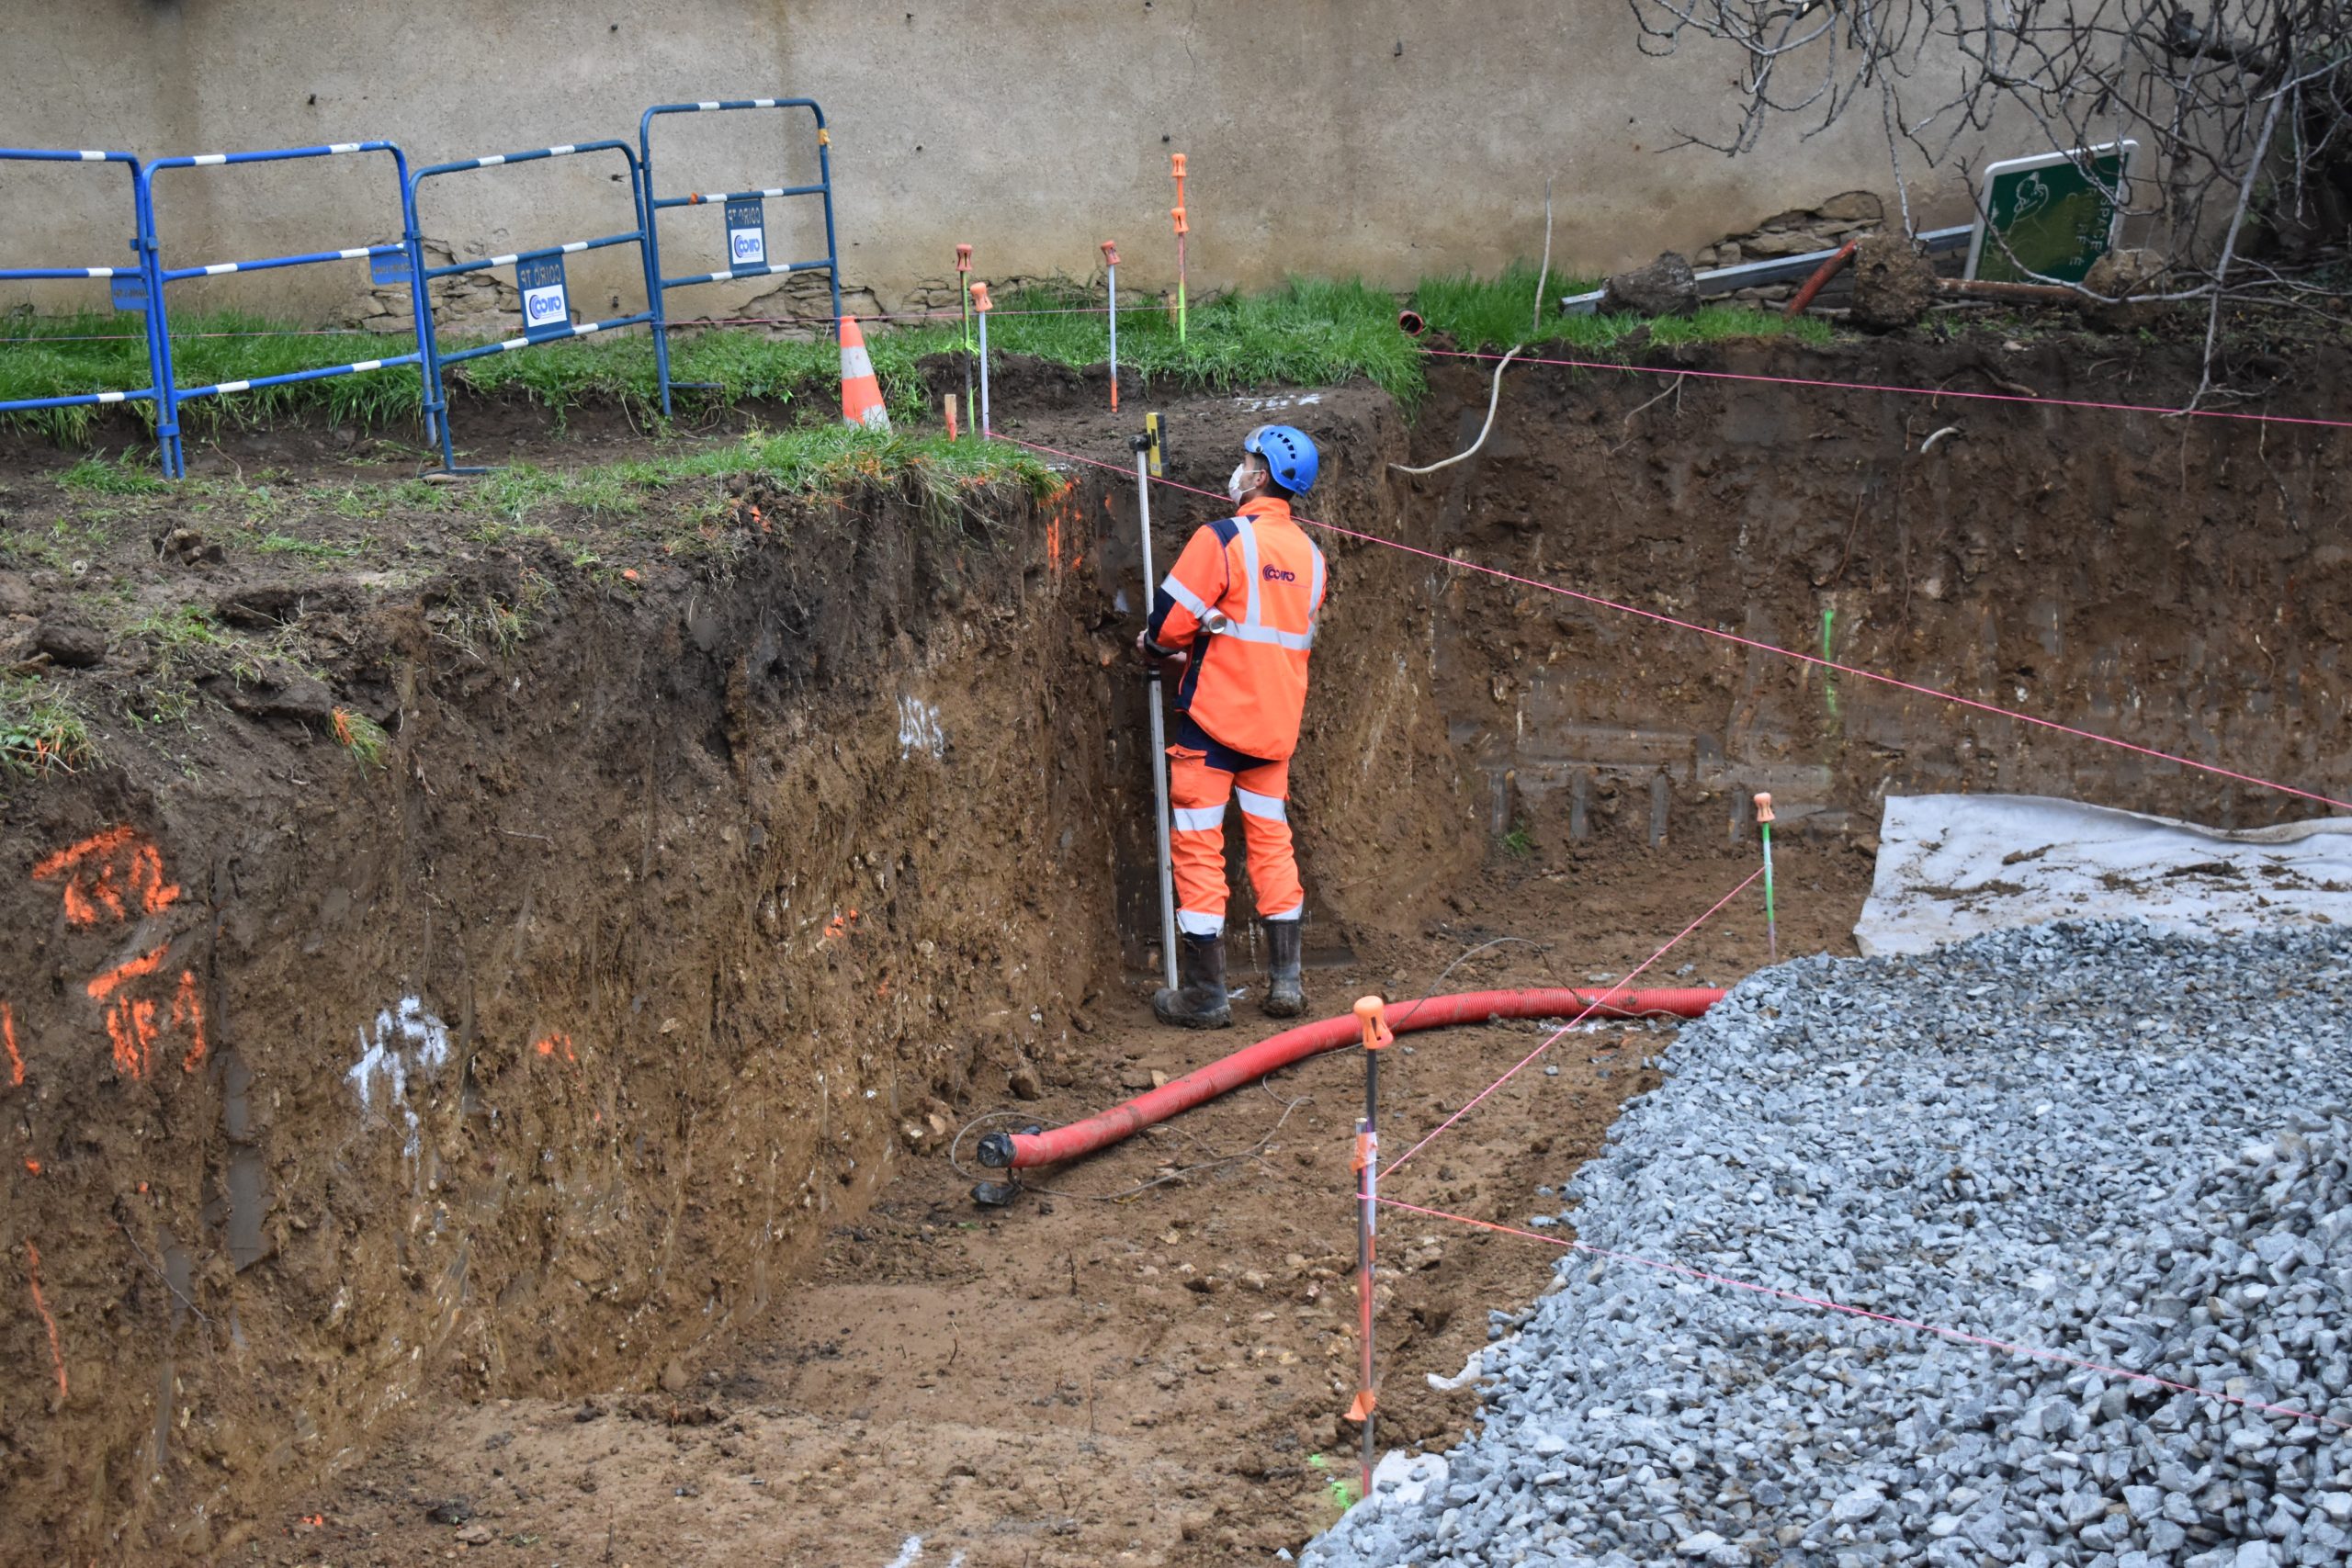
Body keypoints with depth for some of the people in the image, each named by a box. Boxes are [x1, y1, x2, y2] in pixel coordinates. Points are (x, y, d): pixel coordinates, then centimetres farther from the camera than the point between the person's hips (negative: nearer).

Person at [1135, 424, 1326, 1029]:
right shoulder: (1308, 554, 8)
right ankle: (1286, 983, 15)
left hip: (1215, 716, -6)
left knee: (1198, 848, 1)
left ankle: (1204, 995, 3)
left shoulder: (1221, 540, -14)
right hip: (1277, 723, 6)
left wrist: (1155, 646, 9)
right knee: (1271, 843, 14)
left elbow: (1170, 623, -14)